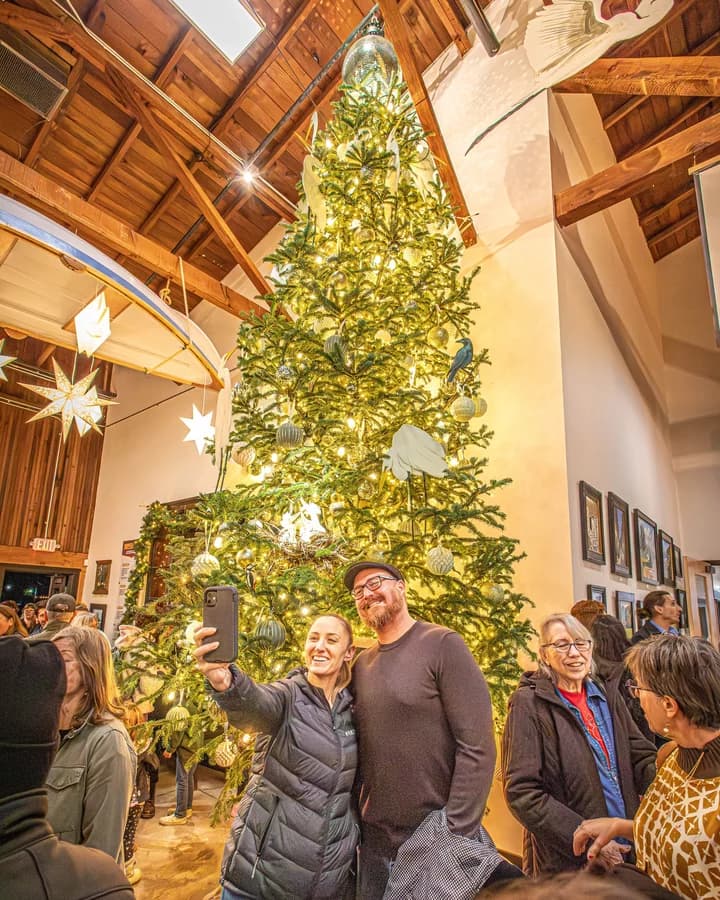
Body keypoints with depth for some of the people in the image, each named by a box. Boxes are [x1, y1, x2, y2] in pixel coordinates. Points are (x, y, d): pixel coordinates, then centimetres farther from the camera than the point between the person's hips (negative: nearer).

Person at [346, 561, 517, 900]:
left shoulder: (441, 644, -13)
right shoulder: (361, 665, 5)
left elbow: (477, 747, -16)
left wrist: (456, 834, -18)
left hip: (439, 838, -5)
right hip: (375, 841, 5)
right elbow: (359, 750, 11)